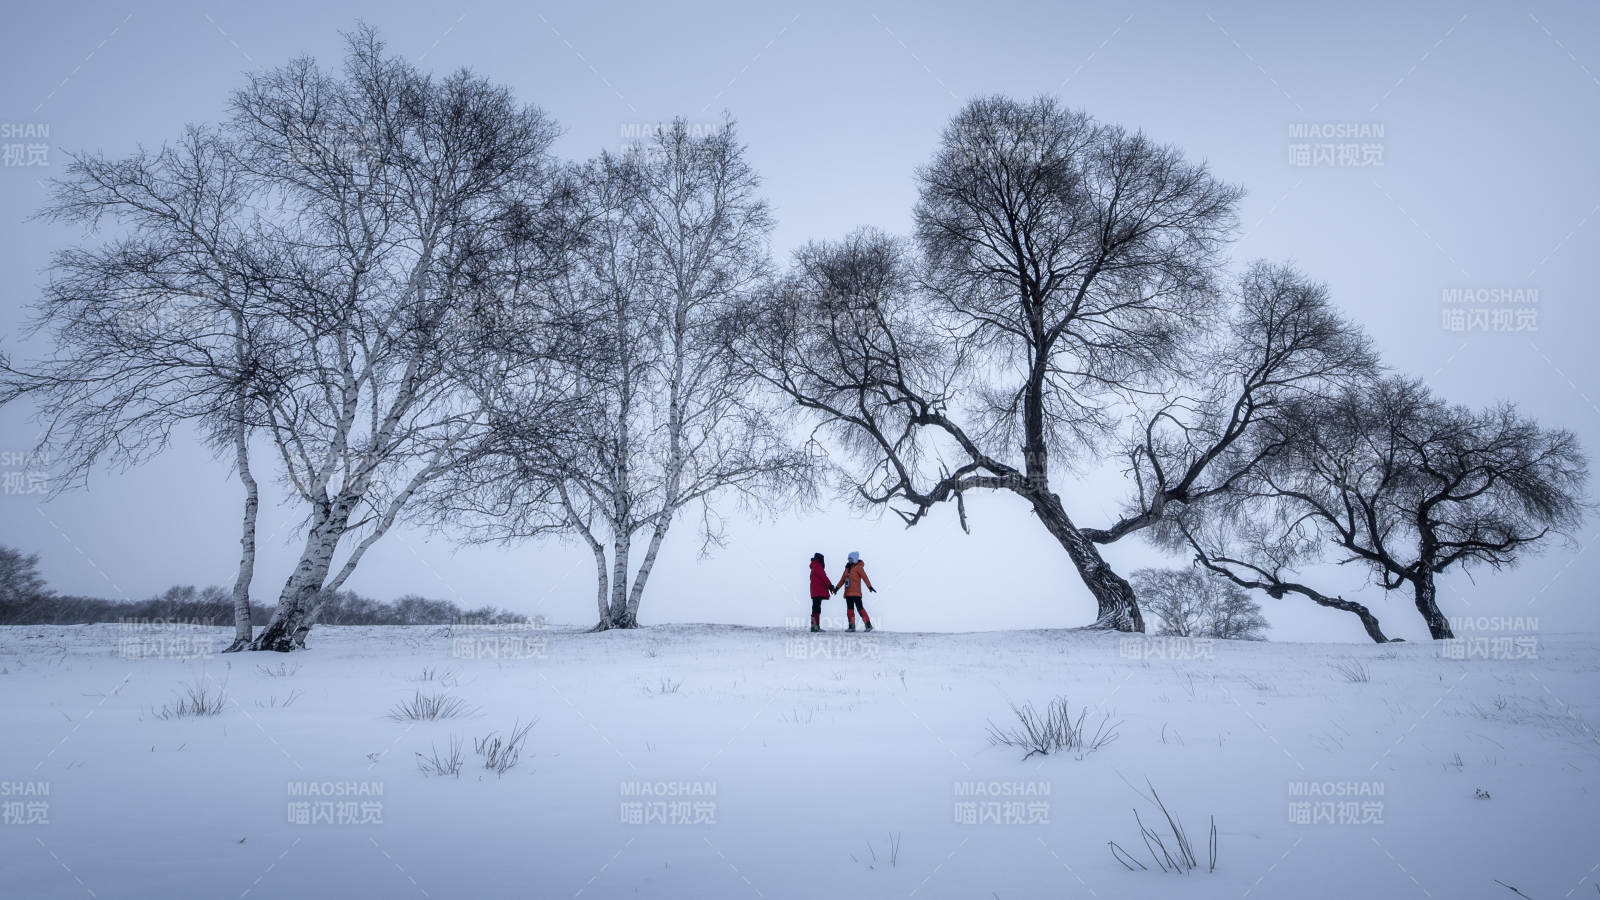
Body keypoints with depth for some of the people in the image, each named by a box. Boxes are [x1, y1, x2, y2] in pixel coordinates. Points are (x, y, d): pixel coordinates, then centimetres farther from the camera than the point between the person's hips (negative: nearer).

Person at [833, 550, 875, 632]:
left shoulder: (858, 567, -5)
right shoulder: (848, 568, 16)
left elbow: (865, 577, -14)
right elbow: (843, 579, 23)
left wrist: (869, 587, -24)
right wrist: (837, 587, 22)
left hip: (856, 593, -7)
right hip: (848, 593, 7)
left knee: (859, 608, -9)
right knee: (850, 609, 5)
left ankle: (868, 625, -5)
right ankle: (852, 626, 9)